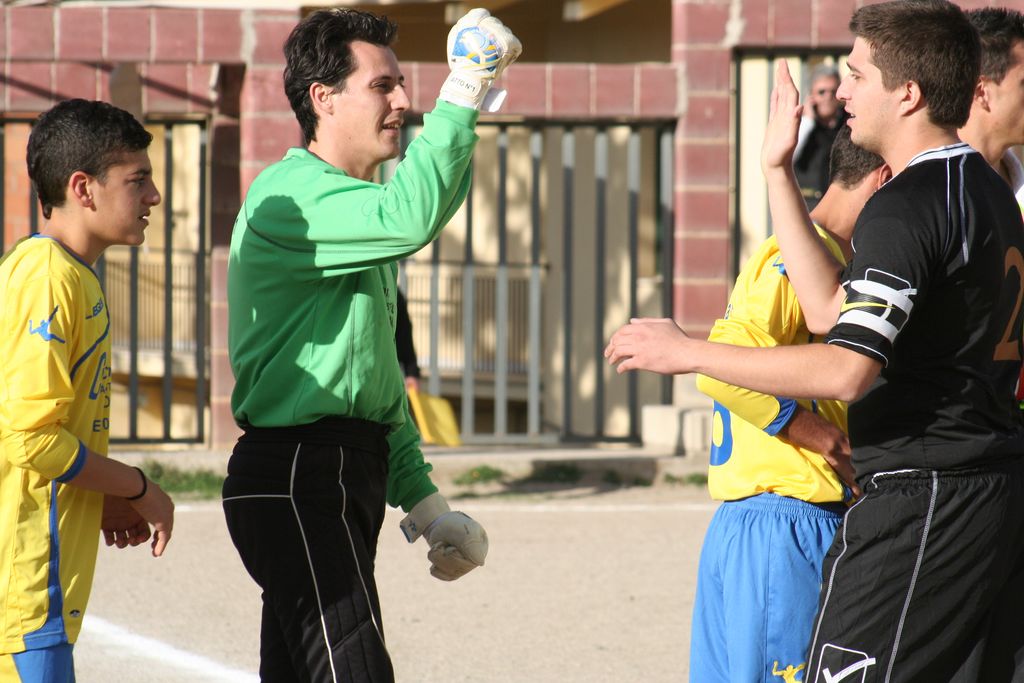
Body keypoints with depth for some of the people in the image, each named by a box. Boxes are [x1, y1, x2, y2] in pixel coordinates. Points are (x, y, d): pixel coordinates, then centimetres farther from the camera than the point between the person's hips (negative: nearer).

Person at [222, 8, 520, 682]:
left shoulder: (360, 210, 22)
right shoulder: (288, 194, -12)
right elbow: (411, 217, -32)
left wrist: (423, 501, 22)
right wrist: (465, 90, -28)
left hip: (349, 472, 10)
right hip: (298, 473, -10)